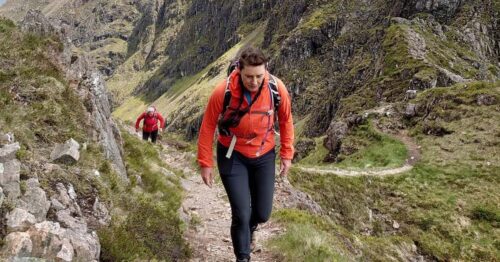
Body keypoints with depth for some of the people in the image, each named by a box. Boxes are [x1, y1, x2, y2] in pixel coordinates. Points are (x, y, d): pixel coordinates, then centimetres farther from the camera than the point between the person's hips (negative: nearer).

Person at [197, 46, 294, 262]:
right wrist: (205, 163, -7)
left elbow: (286, 121, 0)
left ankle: (247, 230, 47)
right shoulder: (223, 92, -24)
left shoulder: (277, 88, -19)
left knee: (262, 213, 10)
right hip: (232, 156, -2)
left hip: (264, 155, 3)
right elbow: (208, 127, -10)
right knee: (241, 213, -7)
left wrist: (286, 154, 2)